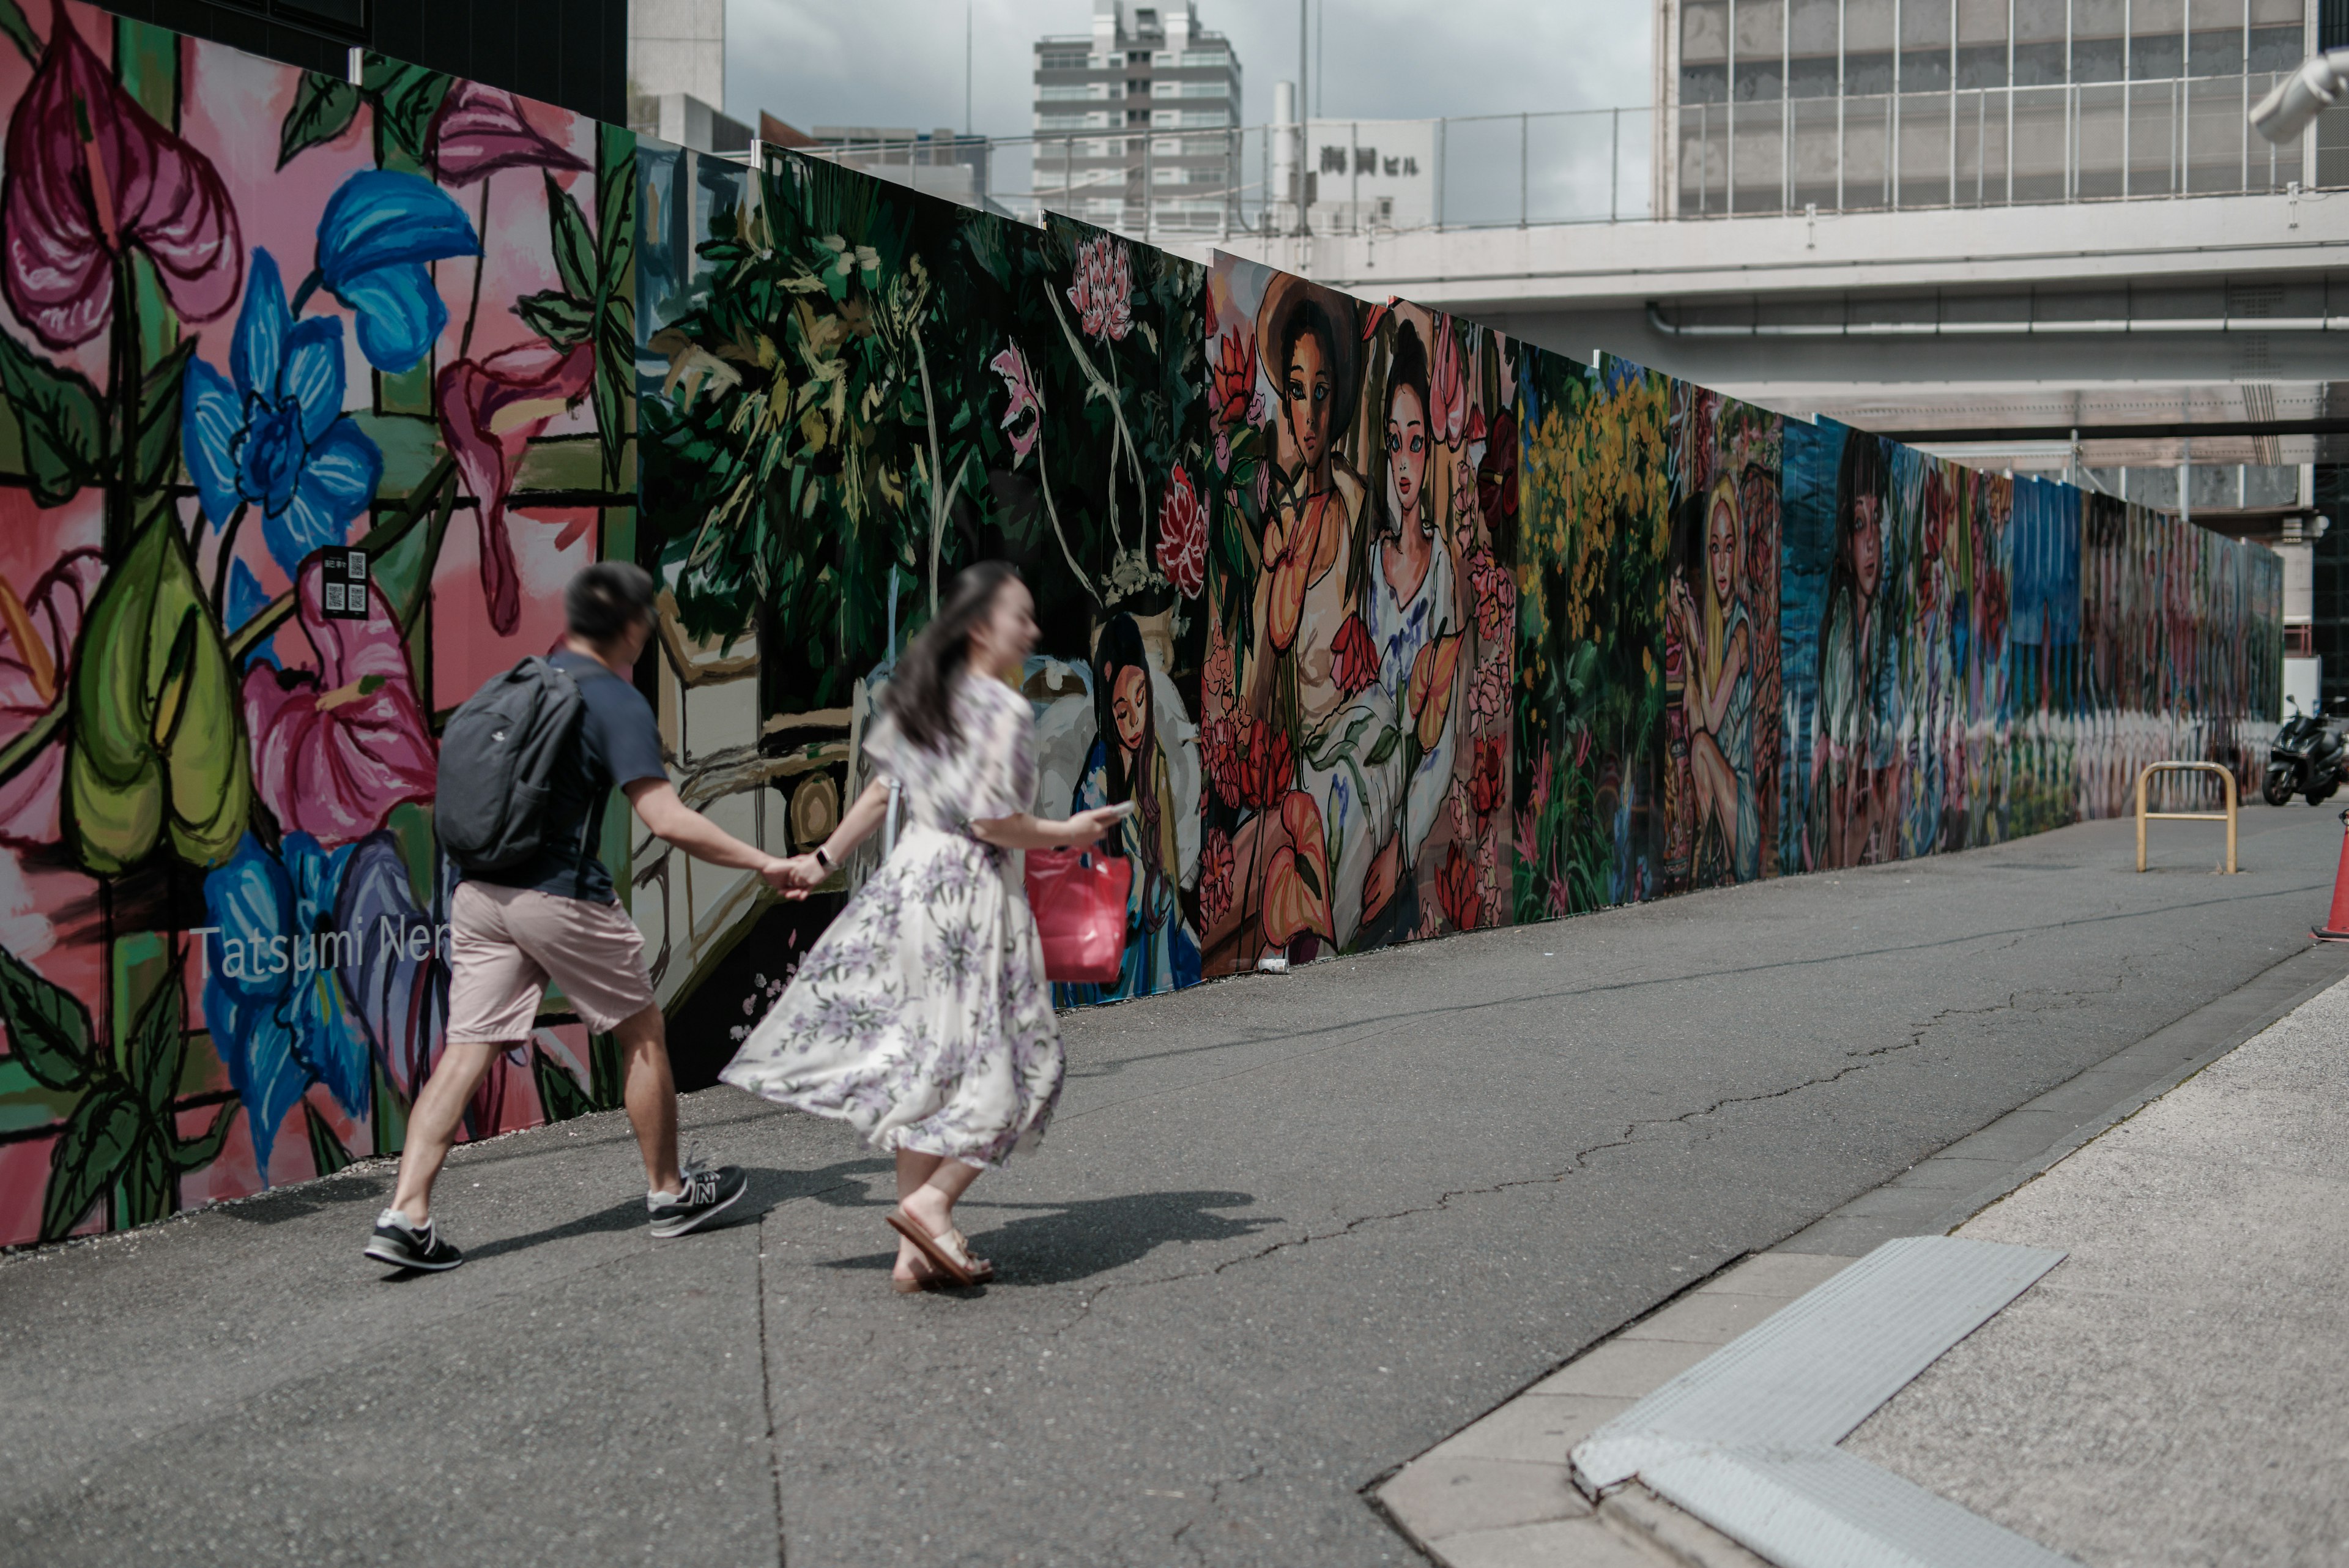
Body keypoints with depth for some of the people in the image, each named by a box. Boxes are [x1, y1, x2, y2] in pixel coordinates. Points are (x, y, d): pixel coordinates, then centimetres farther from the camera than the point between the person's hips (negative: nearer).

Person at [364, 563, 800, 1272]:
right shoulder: (617, 702, -8)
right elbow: (668, 819, -17)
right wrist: (766, 864, -14)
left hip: (479, 893, 6)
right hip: (559, 896, -6)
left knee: (466, 1051, 2)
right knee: (642, 1033, 12)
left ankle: (405, 1215, -9)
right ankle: (670, 1193, 23)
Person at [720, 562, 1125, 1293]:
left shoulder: (921, 695, 9)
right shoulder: (1005, 711, -14)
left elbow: (883, 790, 12)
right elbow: (990, 821, -18)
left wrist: (825, 857, 21)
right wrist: (1066, 834, -4)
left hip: (912, 872, 8)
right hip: (973, 888, -8)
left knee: (926, 1065, 11)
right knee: (1012, 1061, 4)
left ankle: (920, 1250, 14)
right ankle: (932, 1201, -9)